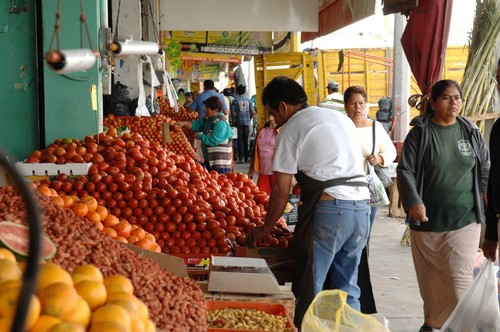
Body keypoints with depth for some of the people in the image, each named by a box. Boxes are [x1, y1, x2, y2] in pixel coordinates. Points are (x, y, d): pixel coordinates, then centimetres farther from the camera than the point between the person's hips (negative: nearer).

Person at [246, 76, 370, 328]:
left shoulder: (291, 130, 0)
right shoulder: (342, 118, 20)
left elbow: (281, 190, -2)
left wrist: (265, 228, 10)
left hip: (328, 208, -7)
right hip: (362, 204, 7)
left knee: (309, 290, 2)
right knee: (347, 288, 16)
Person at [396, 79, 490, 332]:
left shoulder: (471, 132, 4)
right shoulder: (420, 133, -3)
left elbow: (486, 171, 10)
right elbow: (405, 170, -6)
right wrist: (413, 202, -20)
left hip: (465, 219, 0)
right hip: (428, 219, 0)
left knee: (459, 276, -8)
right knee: (429, 276, 13)